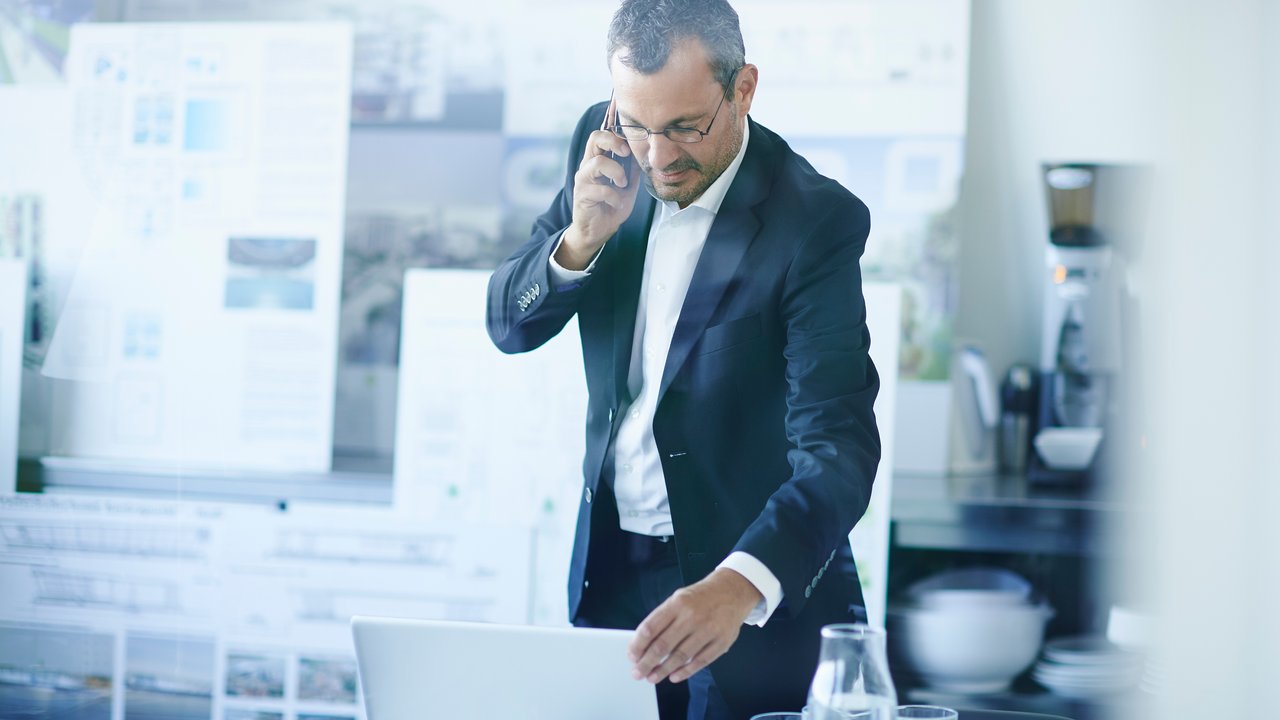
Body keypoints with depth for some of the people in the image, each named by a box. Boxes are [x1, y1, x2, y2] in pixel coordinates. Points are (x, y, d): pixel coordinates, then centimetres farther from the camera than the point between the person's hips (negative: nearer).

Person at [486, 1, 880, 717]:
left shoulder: (818, 221, -20)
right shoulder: (607, 152, -3)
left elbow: (838, 446, -28)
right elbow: (508, 326, 3)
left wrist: (739, 585, -46)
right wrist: (582, 237, -18)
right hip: (607, 570, 5)